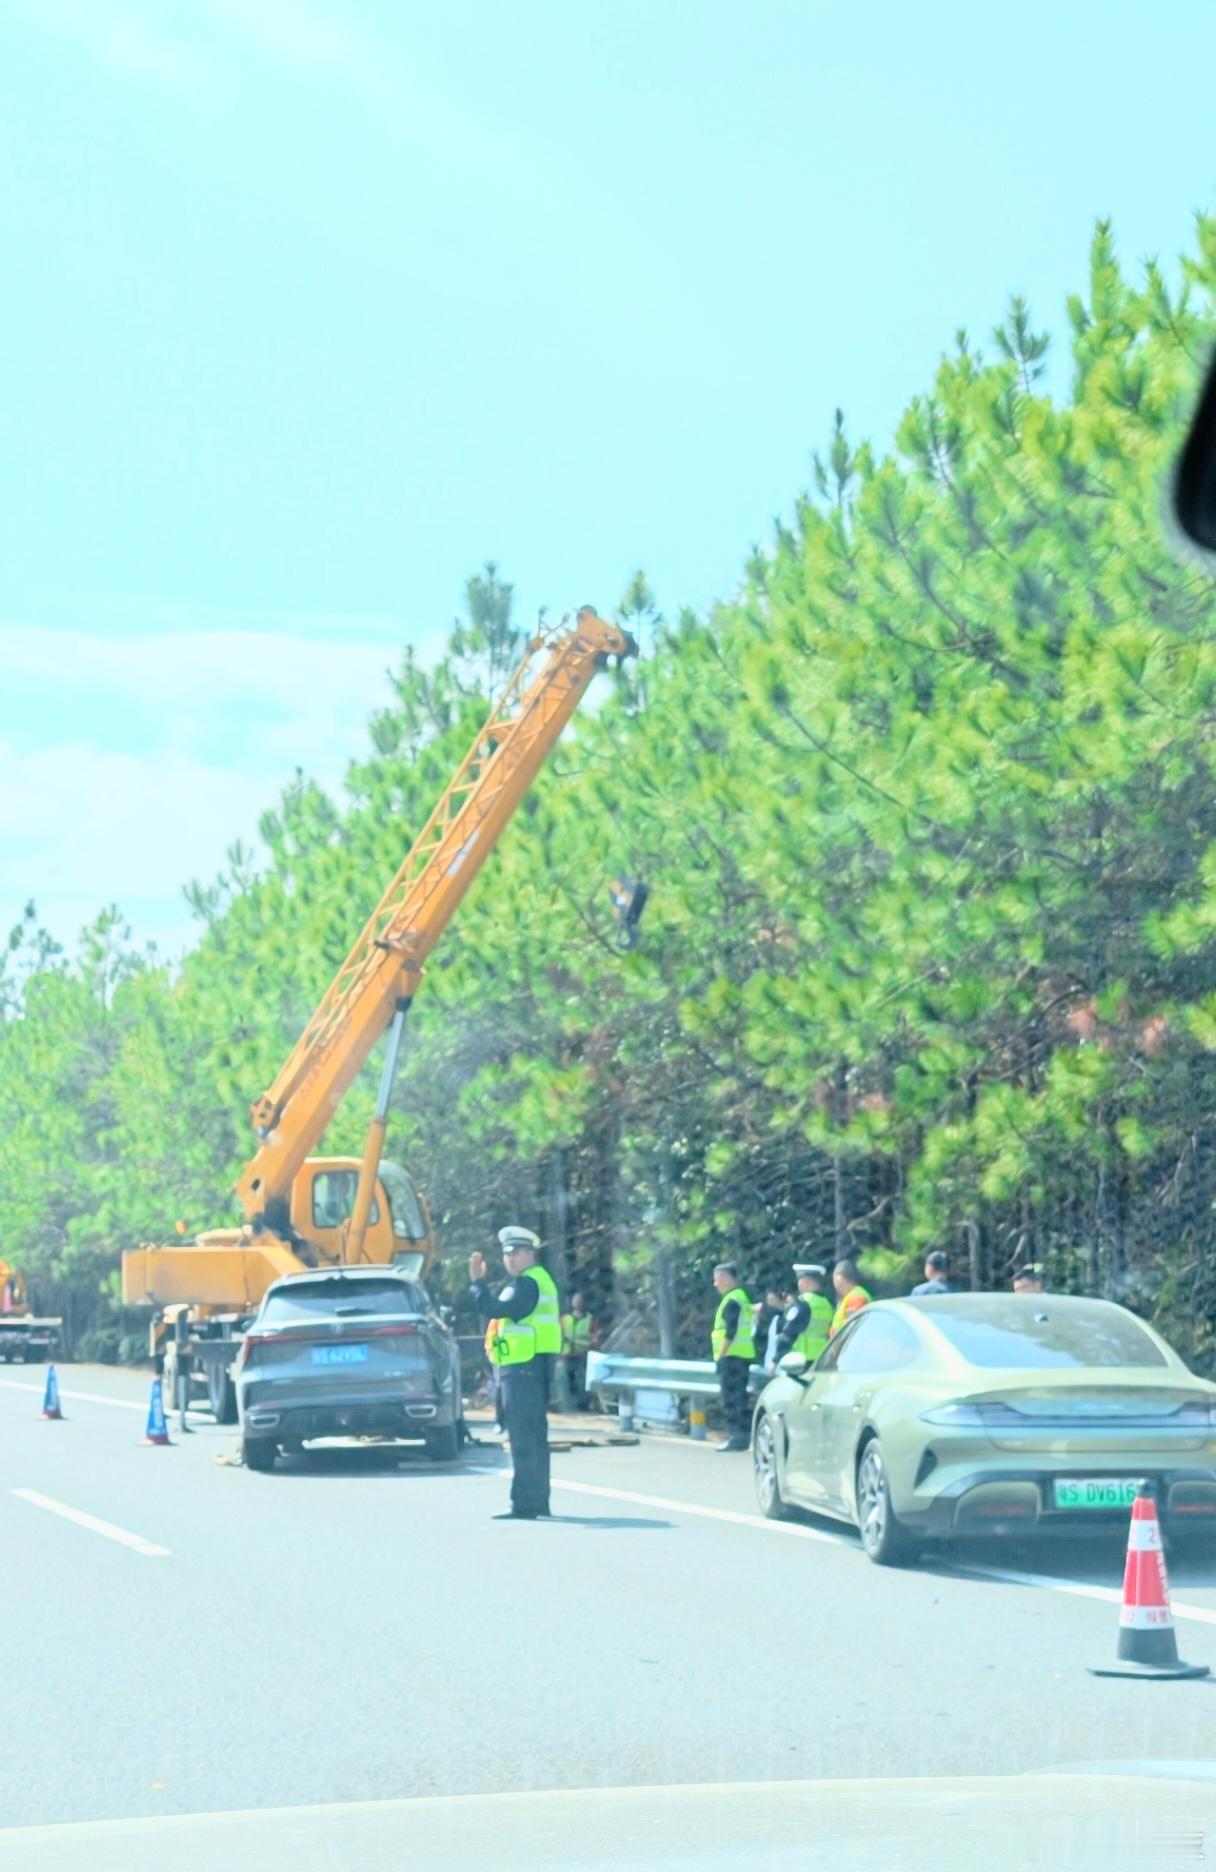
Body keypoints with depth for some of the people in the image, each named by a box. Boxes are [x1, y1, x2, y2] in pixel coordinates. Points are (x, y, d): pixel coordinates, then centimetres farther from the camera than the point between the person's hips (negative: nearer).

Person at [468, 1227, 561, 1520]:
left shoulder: (528, 1284, -13)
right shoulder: (537, 1281, 21)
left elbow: (494, 1310, -23)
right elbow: (499, 1311, 19)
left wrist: (478, 1281, -16)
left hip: (522, 1370, -11)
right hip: (528, 1368, 11)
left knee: (523, 1439, -11)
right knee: (533, 1438, 14)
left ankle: (524, 1504, -12)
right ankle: (538, 1503, 20)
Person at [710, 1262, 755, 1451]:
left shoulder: (731, 1301, -13)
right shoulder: (741, 1297, 18)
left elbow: (730, 1332, -20)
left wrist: (720, 1356, -18)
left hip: (732, 1355, -10)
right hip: (742, 1355, 10)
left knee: (732, 1397, -9)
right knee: (738, 1397, 12)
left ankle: (738, 1436, -12)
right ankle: (741, 1435, 14)